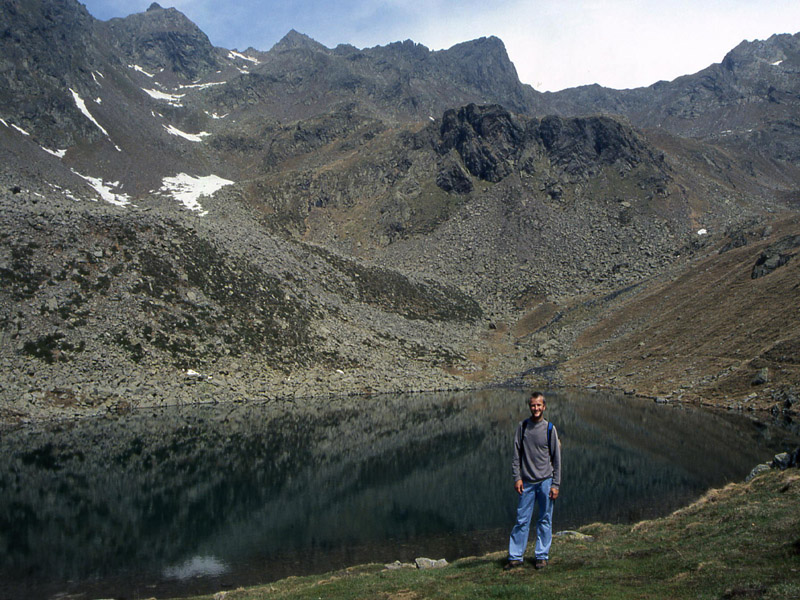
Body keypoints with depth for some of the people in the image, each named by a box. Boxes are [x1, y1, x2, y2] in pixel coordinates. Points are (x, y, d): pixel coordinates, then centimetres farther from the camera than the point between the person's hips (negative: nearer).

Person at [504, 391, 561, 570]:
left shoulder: (550, 429, 0)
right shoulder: (522, 426, 4)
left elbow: (556, 459, 2)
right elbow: (516, 455, 6)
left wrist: (555, 484, -2)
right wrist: (517, 477, -3)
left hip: (546, 481, -1)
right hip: (527, 481, 1)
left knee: (545, 520, 5)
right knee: (522, 520, 2)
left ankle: (542, 556, 16)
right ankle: (515, 556, 10)